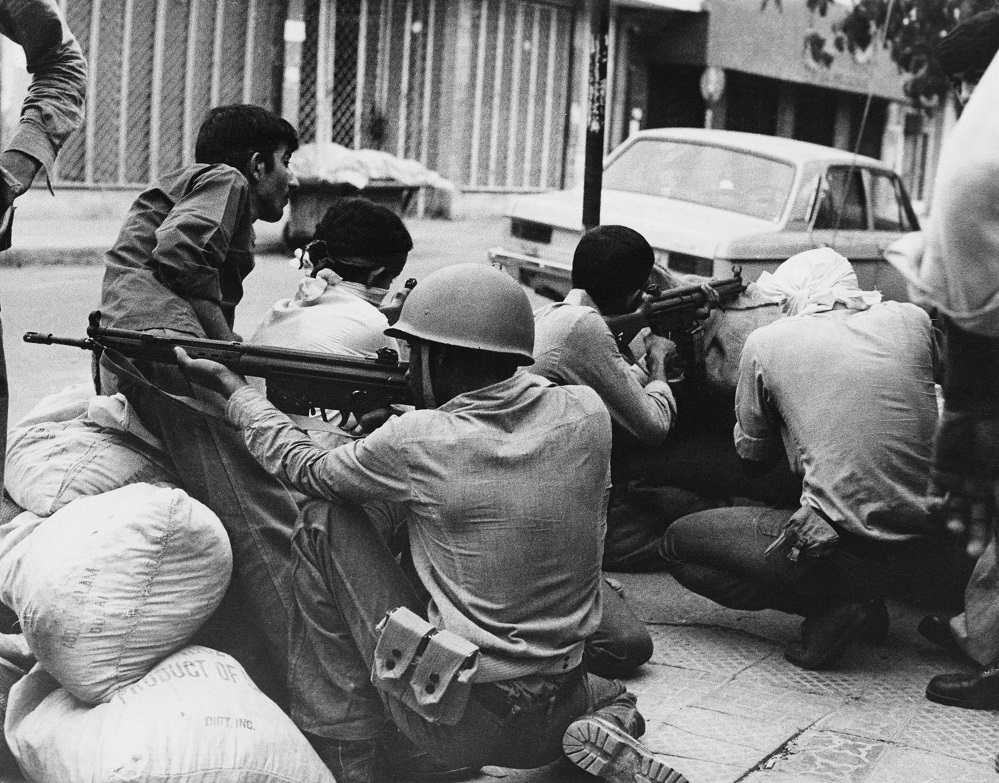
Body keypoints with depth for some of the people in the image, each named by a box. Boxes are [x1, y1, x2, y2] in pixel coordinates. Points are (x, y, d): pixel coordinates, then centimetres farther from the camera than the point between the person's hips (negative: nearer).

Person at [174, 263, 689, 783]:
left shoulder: (416, 442, -16)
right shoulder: (586, 414, -6)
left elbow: (304, 468, 2)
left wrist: (232, 387, 18)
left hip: (451, 733, -5)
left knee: (324, 525, 5)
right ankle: (603, 710, 8)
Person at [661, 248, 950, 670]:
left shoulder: (768, 342, -1)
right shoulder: (912, 319, 7)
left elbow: (752, 449, 12)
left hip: (847, 553, -6)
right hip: (928, 559, 6)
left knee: (677, 544, 12)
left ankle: (832, 608, -1)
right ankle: (862, 605, 14)